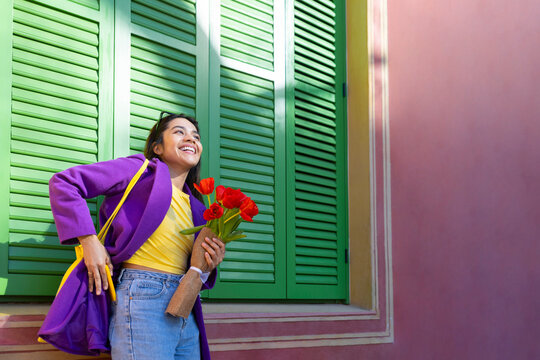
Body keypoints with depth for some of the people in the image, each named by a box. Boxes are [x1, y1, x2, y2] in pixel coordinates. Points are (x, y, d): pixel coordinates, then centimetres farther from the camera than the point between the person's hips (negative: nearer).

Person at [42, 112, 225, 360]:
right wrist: (89, 240, -12)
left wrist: (208, 267, 1)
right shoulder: (143, 171, -1)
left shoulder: (195, 207, 19)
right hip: (142, 301, -7)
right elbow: (63, 182, -5)